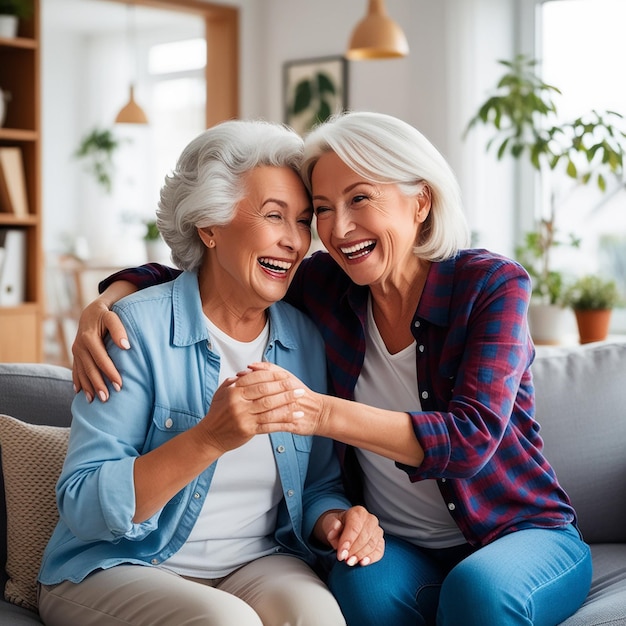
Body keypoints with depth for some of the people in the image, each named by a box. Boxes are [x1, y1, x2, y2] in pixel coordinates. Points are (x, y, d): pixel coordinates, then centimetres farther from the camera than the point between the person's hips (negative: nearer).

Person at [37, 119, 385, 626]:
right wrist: (210, 438, -33)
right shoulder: (139, 327, -13)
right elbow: (81, 507, -19)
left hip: (257, 565, 4)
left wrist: (335, 522, -12)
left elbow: (318, 485, 12)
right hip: (118, 570, -3)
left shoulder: (305, 339, 3)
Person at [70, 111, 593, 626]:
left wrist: (319, 411, -38)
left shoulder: (491, 285, -13)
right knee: (364, 583, -32)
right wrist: (104, 304, -16)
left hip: (521, 533, -2)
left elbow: (471, 439, -26)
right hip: (400, 546, 2)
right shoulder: (326, 285, -4)